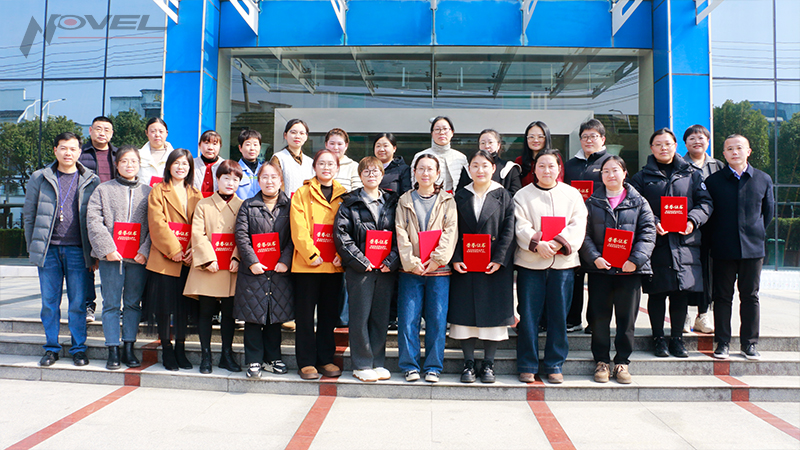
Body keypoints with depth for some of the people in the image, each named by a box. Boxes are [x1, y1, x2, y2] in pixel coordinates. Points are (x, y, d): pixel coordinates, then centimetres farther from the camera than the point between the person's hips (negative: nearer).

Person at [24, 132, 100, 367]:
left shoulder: (91, 181, 5)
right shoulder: (39, 178, 8)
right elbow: (28, 215, 11)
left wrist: (94, 252, -1)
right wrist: (33, 247, 6)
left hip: (77, 250, -1)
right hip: (48, 250, 1)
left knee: (78, 303, 3)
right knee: (49, 303, 7)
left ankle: (78, 348, 14)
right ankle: (51, 348, 19)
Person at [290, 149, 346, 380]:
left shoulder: (343, 195, 10)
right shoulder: (302, 194, 2)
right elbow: (299, 229, -6)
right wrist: (312, 255, -14)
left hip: (334, 265, 3)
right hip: (306, 264, -2)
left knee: (329, 313, 10)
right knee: (305, 314, 3)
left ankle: (326, 359, 21)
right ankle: (306, 362, 12)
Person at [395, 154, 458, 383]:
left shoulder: (447, 201, 10)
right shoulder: (404, 201, 11)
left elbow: (450, 232, 0)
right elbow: (401, 234, 2)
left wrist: (436, 259, -12)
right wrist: (411, 262, -10)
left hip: (438, 270, 0)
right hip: (410, 270, 1)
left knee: (437, 319, 1)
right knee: (408, 319, -1)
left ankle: (433, 367, 12)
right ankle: (409, 366, 11)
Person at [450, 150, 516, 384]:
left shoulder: (503, 196, 5)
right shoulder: (461, 197, 9)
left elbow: (508, 230, -1)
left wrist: (499, 259, -12)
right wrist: (456, 258, -9)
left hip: (495, 266, -1)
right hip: (465, 265, 1)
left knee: (493, 311, 2)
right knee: (465, 311, 2)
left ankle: (488, 363, 14)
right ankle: (469, 362, 14)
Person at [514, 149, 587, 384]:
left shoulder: (572, 194, 11)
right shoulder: (523, 195, 7)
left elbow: (578, 224, 0)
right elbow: (520, 226, -3)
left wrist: (559, 243, -15)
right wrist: (537, 244, -19)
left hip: (563, 262, 1)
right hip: (530, 262, -1)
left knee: (559, 316, 5)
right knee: (528, 316, 1)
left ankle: (554, 365, 18)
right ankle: (527, 365, 12)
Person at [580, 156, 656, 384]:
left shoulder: (639, 202, 8)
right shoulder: (592, 202, 8)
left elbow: (647, 234, 1)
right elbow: (585, 234, 2)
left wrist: (636, 259, -13)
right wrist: (594, 257, -13)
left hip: (630, 270, 0)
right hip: (600, 267, 0)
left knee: (627, 318, 5)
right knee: (599, 317, 4)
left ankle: (622, 362, 17)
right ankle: (601, 361, 15)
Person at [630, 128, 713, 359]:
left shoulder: (691, 174, 13)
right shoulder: (642, 177, 8)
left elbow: (705, 202, 8)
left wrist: (692, 221, -10)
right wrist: (653, 223, -17)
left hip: (685, 242, 2)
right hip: (655, 243, -2)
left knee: (681, 292, 5)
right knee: (657, 293, 2)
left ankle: (677, 338, 18)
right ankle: (658, 338, 14)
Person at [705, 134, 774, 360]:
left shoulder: (763, 180, 6)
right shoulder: (713, 181, 2)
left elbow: (768, 212, 13)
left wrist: (757, 233, 8)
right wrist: (719, 235, 3)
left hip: (753, 248, 1)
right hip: (723, 250, -1)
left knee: (750, 296, 7)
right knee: (722, 296, 3)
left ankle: (749, 343, 17)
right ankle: (722, 343, 11)